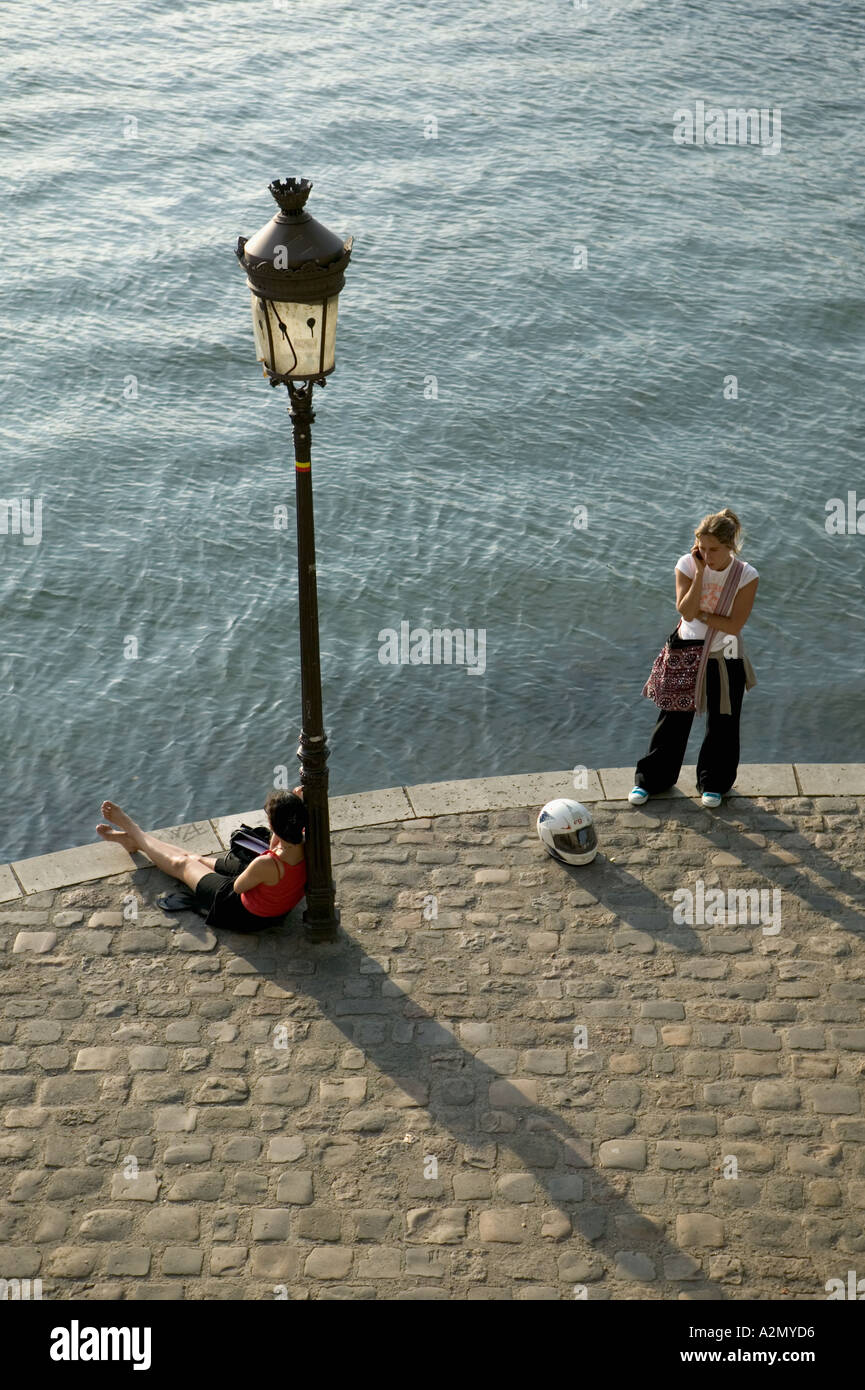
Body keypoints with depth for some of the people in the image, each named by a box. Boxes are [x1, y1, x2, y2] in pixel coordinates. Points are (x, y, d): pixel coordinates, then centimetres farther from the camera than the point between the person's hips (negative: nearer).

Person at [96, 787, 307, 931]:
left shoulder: (267, 866, -42)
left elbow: (238, 887, -20)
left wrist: (274, 844, -19)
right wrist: (299, 803, -18)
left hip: (249, 915, -6)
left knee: (181, 864, 17)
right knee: (197, 859, 24)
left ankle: (132, 830, 43)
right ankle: (134, 838, 46)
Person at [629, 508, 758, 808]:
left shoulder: (747, 576, -14)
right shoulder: (688, 565, -11)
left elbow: (733, 625, -19)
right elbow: (686, 612, -21)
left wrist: (699, 613, -17)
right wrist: (700, 573, -24)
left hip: (724, 657, -1)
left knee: (721, 724, 9)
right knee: (673, 718, 8)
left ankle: (714, 783, 29)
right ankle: (651, 778, 22)